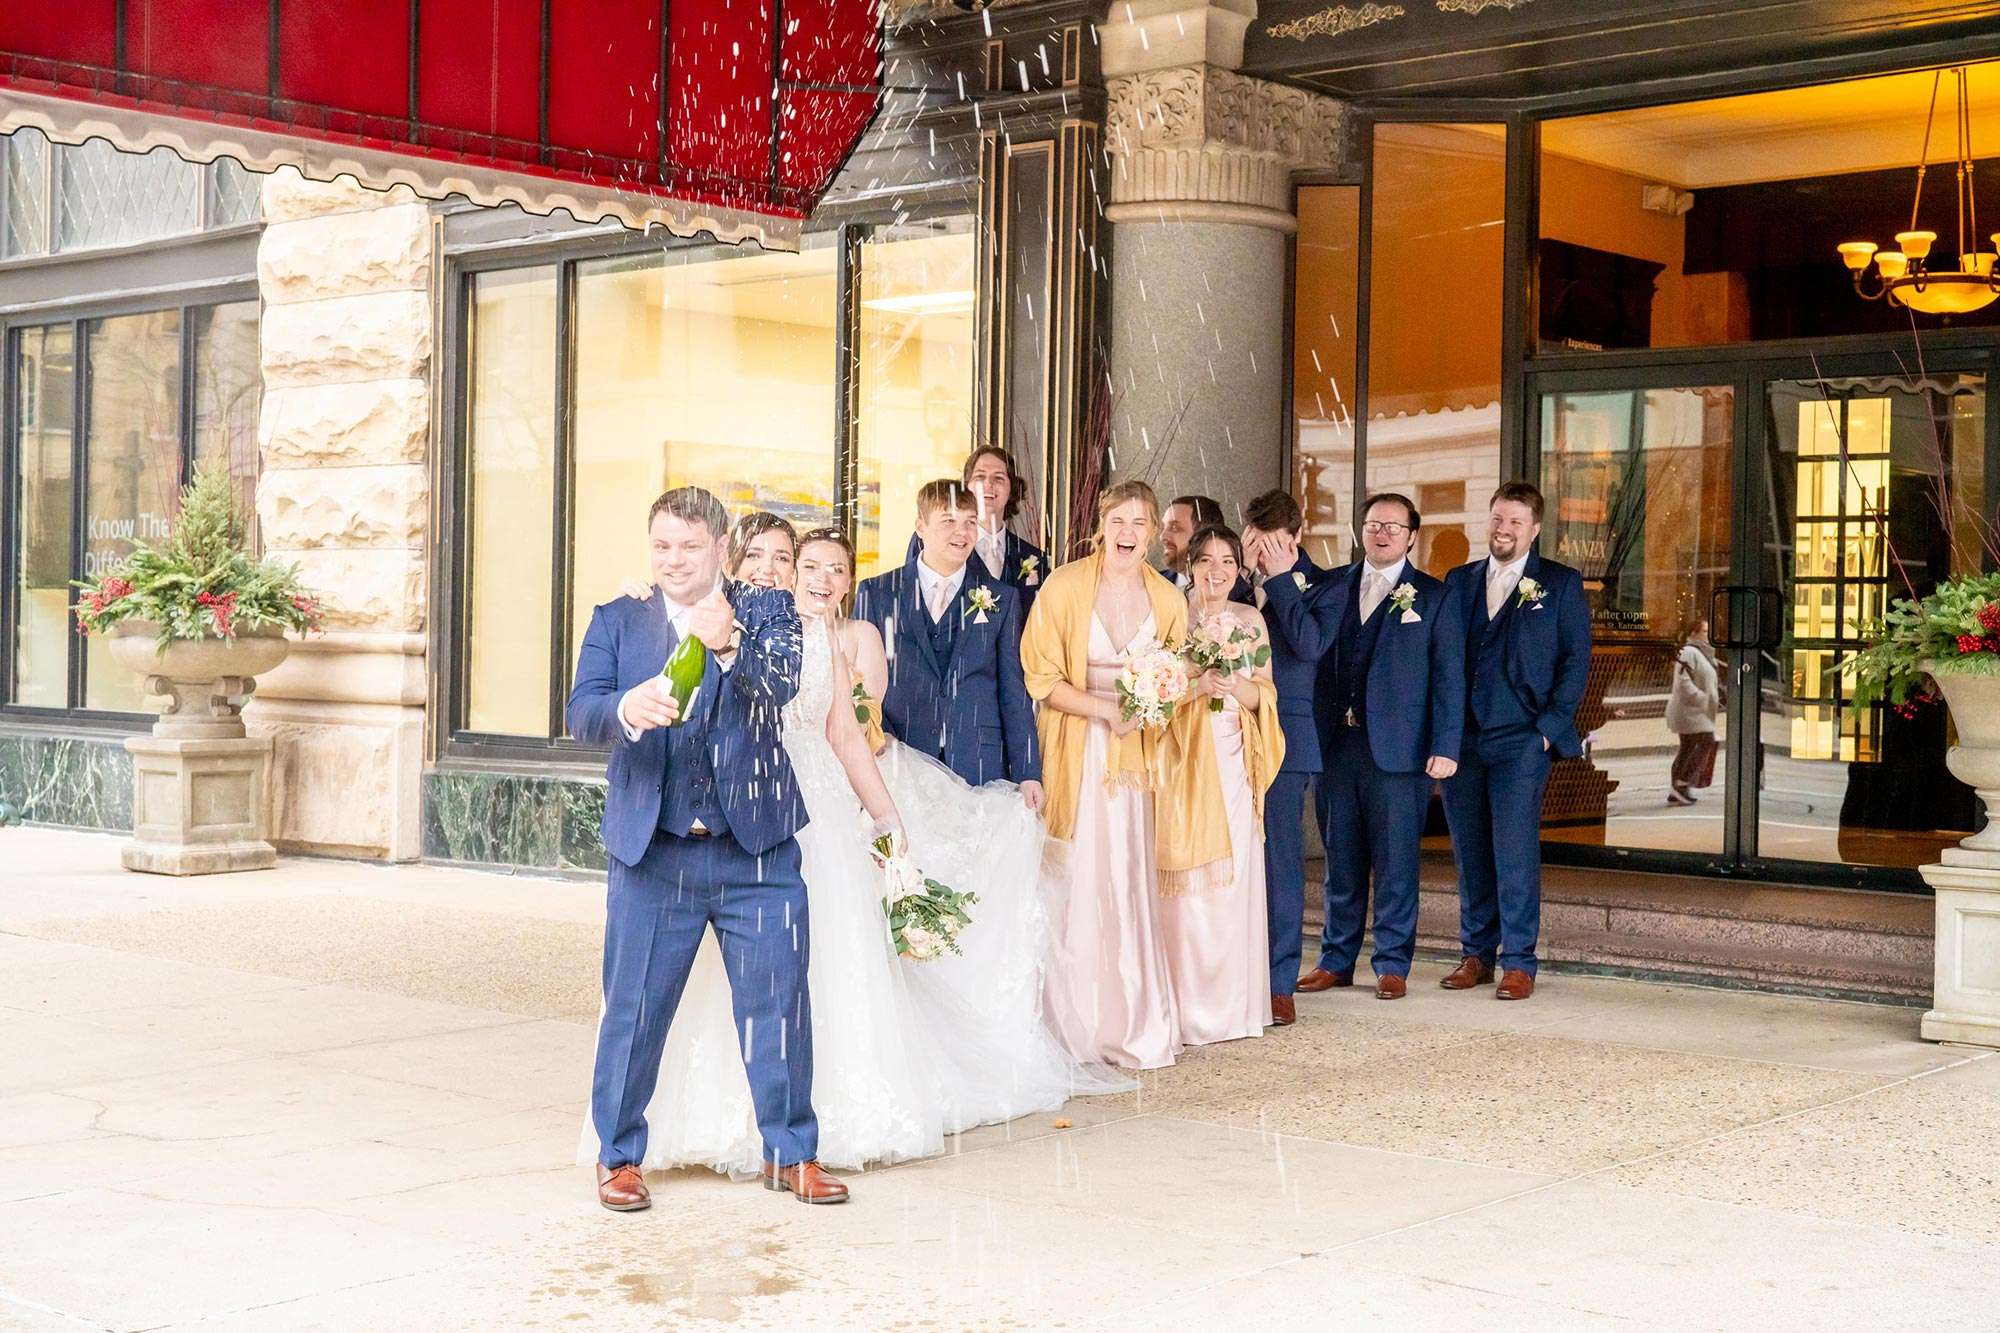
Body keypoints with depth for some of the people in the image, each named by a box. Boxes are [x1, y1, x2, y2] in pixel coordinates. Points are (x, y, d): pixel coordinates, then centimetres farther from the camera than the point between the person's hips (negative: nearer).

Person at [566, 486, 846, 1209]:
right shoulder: (616, 621, 8)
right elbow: (581, 712, -6)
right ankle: (619, 1156, 23)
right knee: (633, 1008, 6)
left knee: (779, 1005, 6)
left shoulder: (766, 611, 4)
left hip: (757, 850, 0)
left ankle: (790, 1152, 22)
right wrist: (626, 708, -30)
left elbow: (782, 683, -16)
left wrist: (730, 644, -38)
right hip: (652, 854, 0)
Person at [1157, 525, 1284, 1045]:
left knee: (1235, 878, 3)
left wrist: (1236, 686, -10)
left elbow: (1263, 695, 10)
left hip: (1235, 760, 4)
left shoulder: (1251, 620, 12)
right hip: (1184, 757, -4)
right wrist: (1197, 685, -18)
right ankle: (1184, 1007, 0)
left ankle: (1233, 1002, 12)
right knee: (1186, 880, -6)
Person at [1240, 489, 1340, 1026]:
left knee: (1279, 860, -1)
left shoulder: (1321, 586, 2)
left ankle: (1279, 984, 5)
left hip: (1283, 735, -3)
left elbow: (1309, 643, -15)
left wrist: (1279, 578, -10)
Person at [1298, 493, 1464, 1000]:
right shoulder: (1333, 585, 12)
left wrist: (1445, 747, -6)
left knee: (1395, 859, 0)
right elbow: (1312, 655, 8)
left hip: (1398, 746, -3)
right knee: (1341, 858, 9)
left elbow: (1448, 677, 0)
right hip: (1335, 743, 3)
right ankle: (1336, 959, 18)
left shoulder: (1432, 597, 3)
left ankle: (1392, 964, 9)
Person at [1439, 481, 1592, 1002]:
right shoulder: (1458, 582, 14)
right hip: (1461, 739, 4)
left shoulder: (1561, 584, 5)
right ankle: (1476, 954, 17)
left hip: (1522, 740, -4)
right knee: (1469, 850, 7)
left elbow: (1576, 658, 2)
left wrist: (1550, 725, -7)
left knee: (1516, 851, -7)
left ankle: (1518, 963, 0)